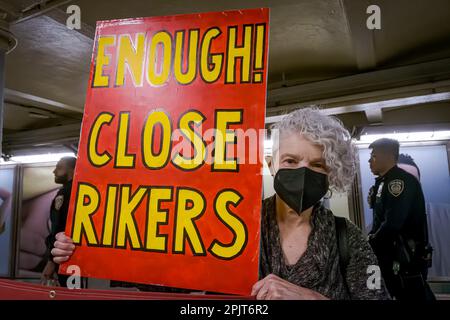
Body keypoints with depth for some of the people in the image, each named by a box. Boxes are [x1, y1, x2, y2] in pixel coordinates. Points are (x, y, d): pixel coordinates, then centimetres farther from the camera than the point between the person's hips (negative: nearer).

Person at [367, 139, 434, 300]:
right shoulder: (384, 181, 10)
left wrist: (370, 245, -13)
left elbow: (393, 223, -27)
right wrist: (371, 238, -1)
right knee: (398, 295, 19)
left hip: (407, 259, -9)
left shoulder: (400, 180, -18)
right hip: (391, 256, 9)